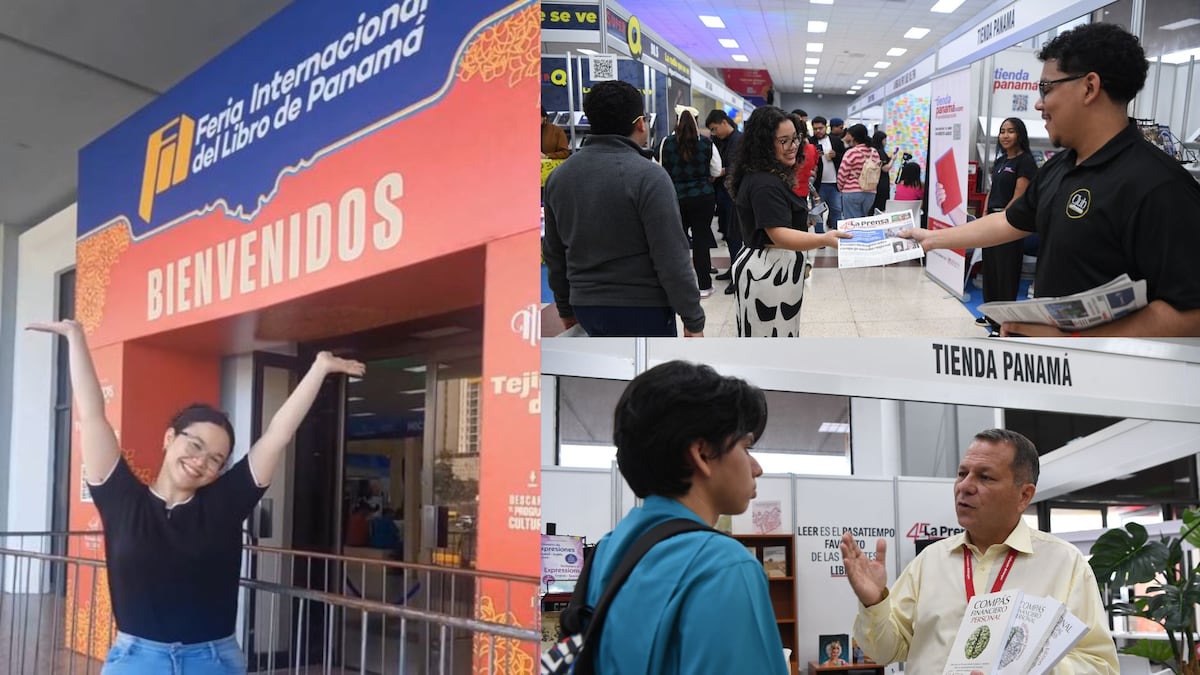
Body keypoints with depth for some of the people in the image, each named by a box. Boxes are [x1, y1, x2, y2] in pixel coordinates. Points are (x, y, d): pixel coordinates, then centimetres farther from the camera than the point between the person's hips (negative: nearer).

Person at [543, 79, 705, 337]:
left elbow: (553, 253, 12)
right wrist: (693, 320, -10)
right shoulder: (648, 176, -16)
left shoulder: (558, 176, 5)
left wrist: (565, 307, 23)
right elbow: (672, 259, -18)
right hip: (642, 307, -6)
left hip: (585, 304, 7)